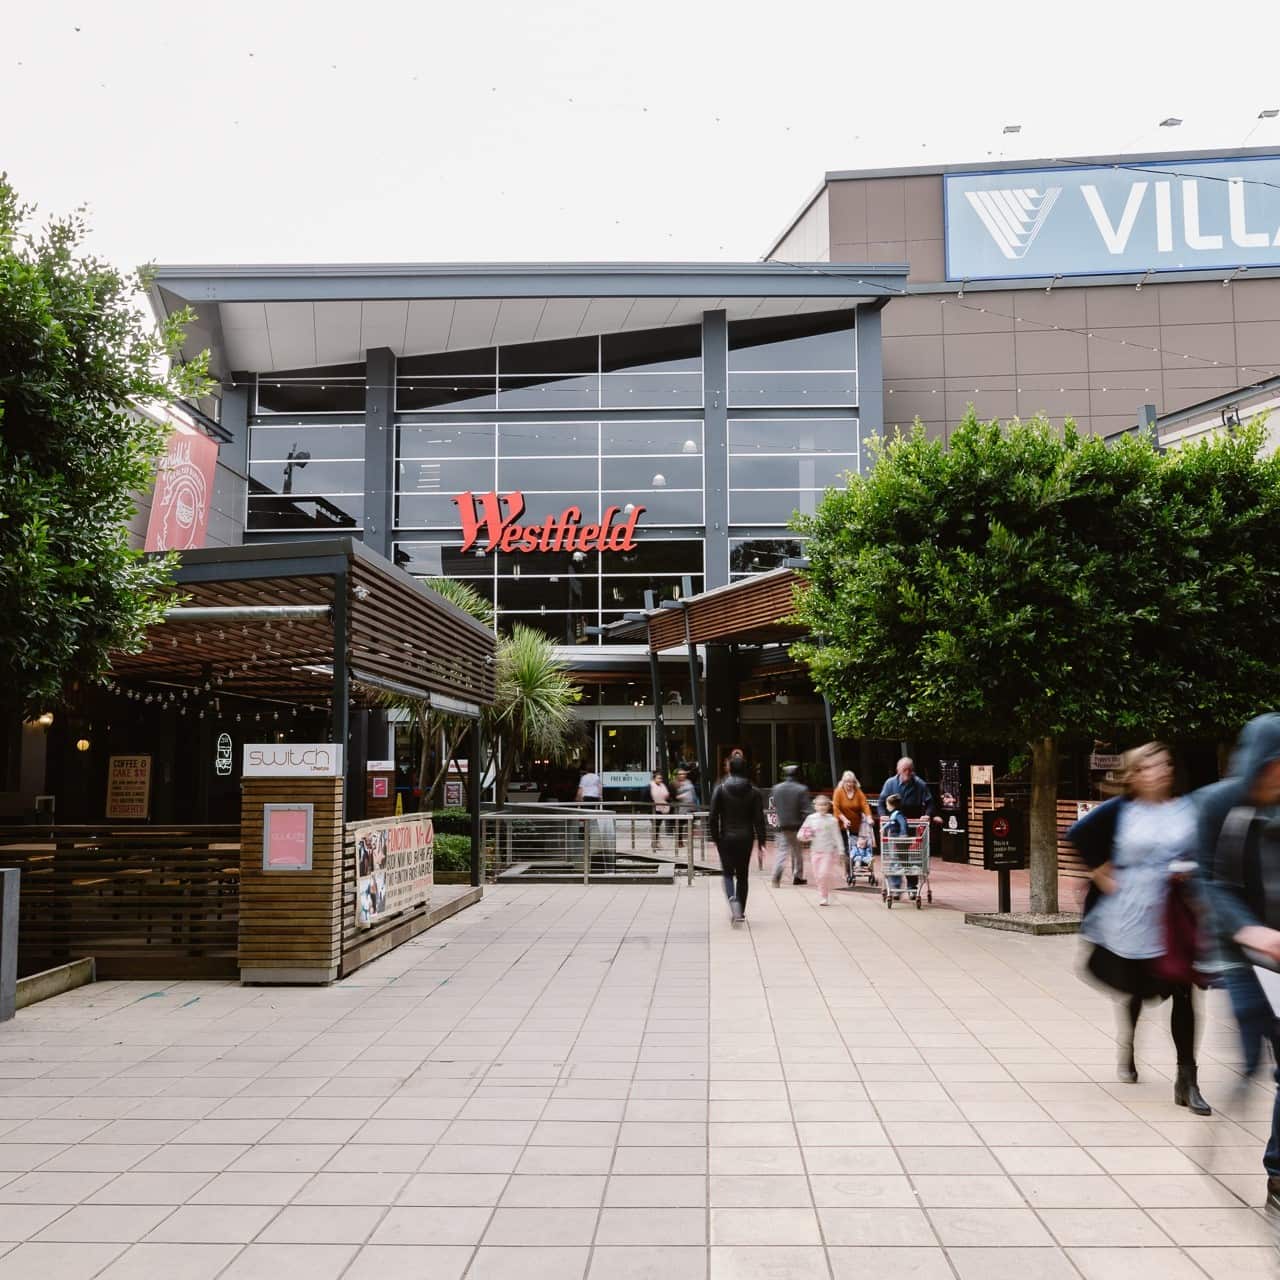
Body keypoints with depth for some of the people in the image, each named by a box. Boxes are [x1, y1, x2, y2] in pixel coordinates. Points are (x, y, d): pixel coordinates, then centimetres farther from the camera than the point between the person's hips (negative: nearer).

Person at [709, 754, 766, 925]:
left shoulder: (720, 790, -6)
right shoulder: (753, 792, -2)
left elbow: (713, 817, -6)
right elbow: (759, 819, -2)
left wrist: (714, 838, 3)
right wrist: (761, 842, 2)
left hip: (726, 838, -2)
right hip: (746, 838, 2)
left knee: (728, 872, 8)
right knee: (743, 874, 13)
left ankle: (732, 899, -20)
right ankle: (740, 912, 15)